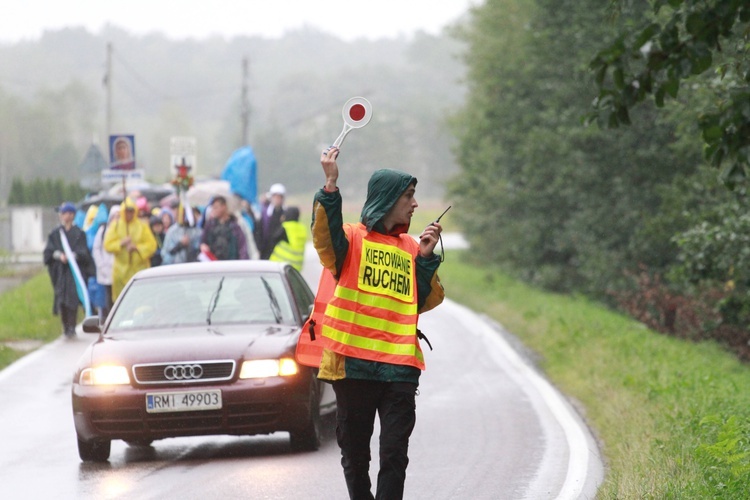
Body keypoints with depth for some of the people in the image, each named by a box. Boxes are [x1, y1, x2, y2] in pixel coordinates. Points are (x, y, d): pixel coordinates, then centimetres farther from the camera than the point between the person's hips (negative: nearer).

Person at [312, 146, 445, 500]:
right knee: (354, 453, 7)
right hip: (354, 362, -3)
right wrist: (331, 187, -34)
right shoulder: (352, 238, 2)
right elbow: (325, 240, -22)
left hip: (400, 367, 3)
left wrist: (427, 258, 0)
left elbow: (427, 301, 12)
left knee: (394, 454, -4)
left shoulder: (410, 246, 14)